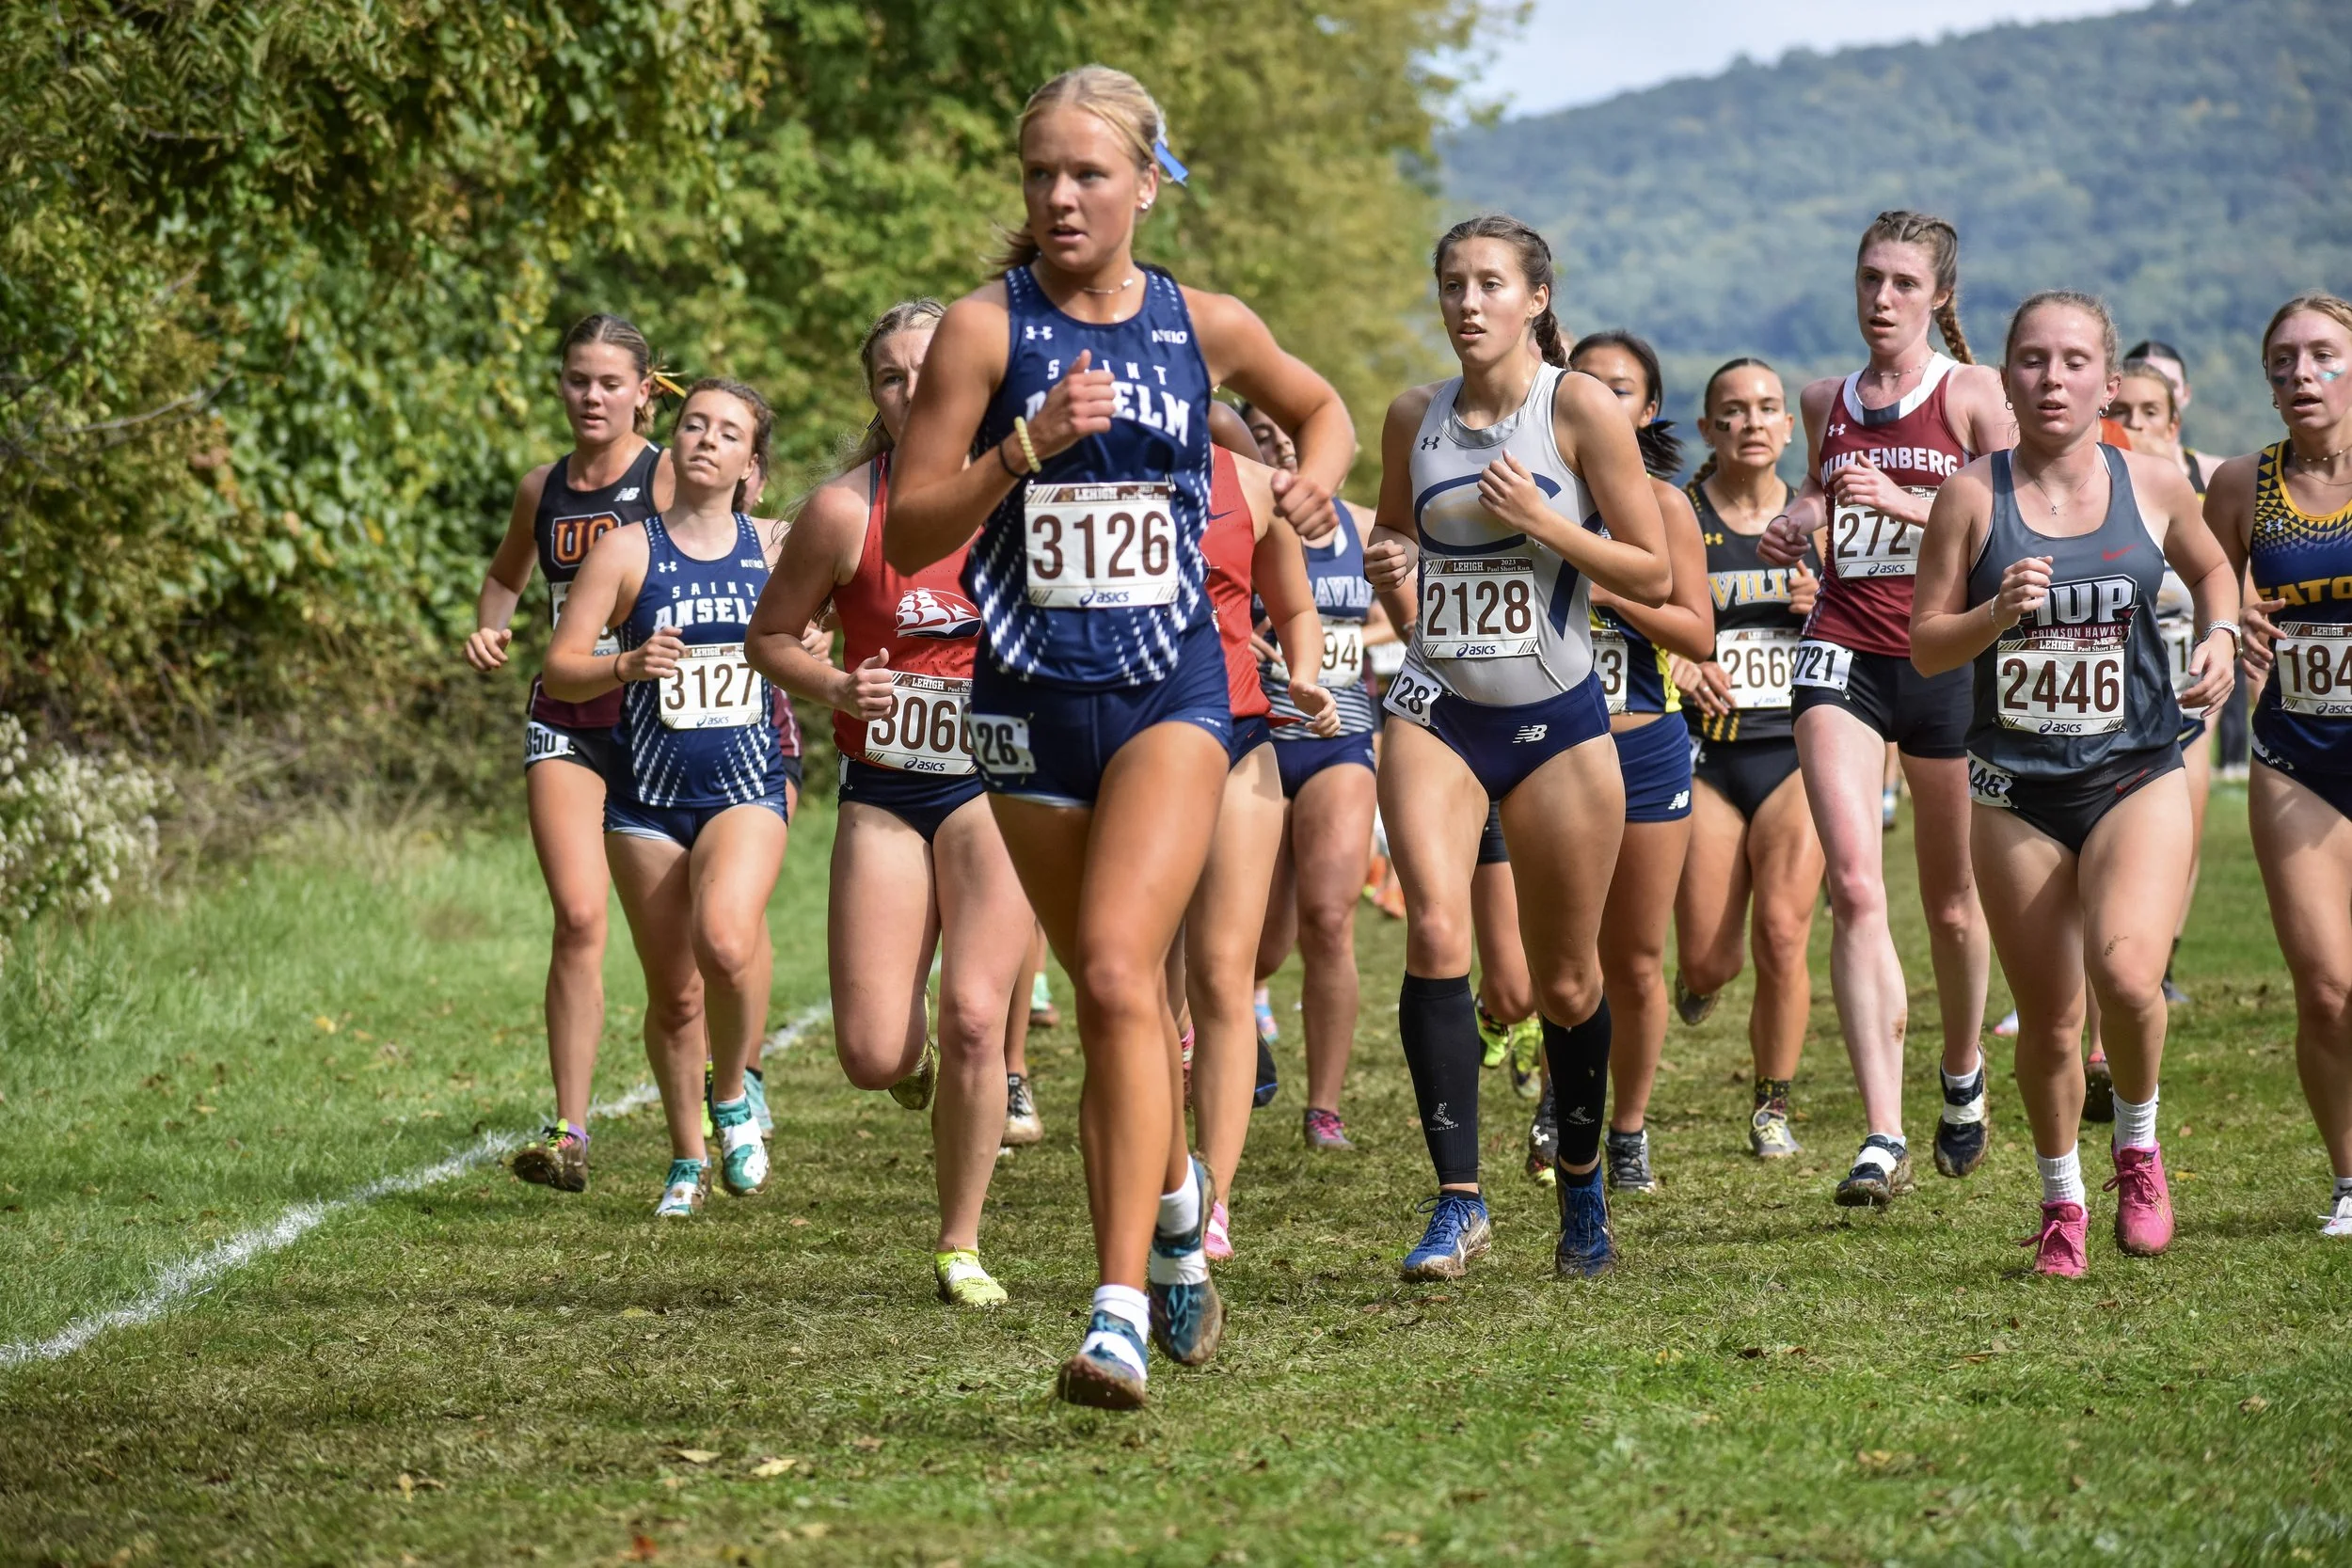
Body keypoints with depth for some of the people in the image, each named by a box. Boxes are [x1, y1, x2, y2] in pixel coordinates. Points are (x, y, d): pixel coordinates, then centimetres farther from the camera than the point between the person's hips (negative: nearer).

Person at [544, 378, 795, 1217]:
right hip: (648, 797, 0)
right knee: (674, 993, 5)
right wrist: (627, 665, -23)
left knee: (726, 937, -28)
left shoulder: (774, 549, 5)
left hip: (748, 787, 0)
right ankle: (688, 1160, 26)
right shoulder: (627, 550, -1)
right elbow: (560, 668, -4)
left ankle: (733, 1093, -2)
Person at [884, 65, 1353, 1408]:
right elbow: (908, 533, -6)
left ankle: (1122, 1313, -23)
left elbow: (1321, 405, 23)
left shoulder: (1207, 327, 2)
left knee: (1117, 968, -20)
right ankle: (1178, 1204, 43)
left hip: (1171, 691, -2)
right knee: (1118, 996, 14)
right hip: (1033, 699, 2)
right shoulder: (988, 328, -4)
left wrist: (1317, 477, 2)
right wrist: (1026, 449, -20)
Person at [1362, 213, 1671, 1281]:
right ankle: (1458, 1201, -18)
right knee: (1435, 930, -21)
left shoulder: (1580, 409, -6)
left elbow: (1654, 577, -5)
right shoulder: (1415, 419, 5)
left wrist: (1541, 521, -17)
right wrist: (1384, 567, -2)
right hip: (1436, 711, 2)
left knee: (1567, 983, 7)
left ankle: (1580, 1178, 33)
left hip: (1556, 721, -2)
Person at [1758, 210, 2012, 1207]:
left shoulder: (1972, 395, -2)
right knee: (1854, 890, -15)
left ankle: (1962, 1077, 41)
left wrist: (1906, 501, -21)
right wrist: (1797, 521, 8)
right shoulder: (1827, 401, 12)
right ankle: (1883, 1139, -20)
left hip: (1945, 655, -2)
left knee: (1950, 899, 11)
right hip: (1843, 648, 2)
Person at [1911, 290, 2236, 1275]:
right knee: (2048, 1019, 6)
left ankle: (2138, 1147, 5)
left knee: (2126, 972, -24)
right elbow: (1925, 646, 0)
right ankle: (2062, 1200, 30)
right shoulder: (1972, 497, -3)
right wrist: (1996, 614, -19)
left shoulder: (2153, 485, 0)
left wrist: (2220, 636, 1)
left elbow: (2211, 568, 21)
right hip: (2014, 788, 1)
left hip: (2137, 776, -1)